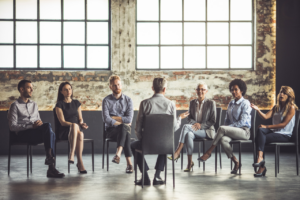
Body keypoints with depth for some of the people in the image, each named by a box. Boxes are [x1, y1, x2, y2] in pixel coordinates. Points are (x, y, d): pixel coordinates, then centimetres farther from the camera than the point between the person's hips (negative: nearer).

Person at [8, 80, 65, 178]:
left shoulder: (34, 104, 26)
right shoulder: (15, 105, 4)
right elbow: (12, 126, -6)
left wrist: (40, 123, -1)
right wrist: (31, 126, -16)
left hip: (37, 134, 6)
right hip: (22, 135, -6)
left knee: (48, 129, -32)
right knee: (48, 126, -32)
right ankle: (50, 157, -37)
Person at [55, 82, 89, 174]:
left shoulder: (76, 103, 18)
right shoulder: (59, 104, 3)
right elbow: (62, 122, -6)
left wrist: (81, 123, -8)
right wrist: (74, 125, -19)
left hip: (77, 129, 4)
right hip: (64, 132, -3)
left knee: (80, 134, -37)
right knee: (74, 126, -40)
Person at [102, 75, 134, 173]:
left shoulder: (128, 100, 5)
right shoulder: (106, 100, 1)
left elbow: (129, 119, -5)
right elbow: (106, 119, -11)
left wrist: (114, 118, -7)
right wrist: (122, 122, -13)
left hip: (125, 128, 2)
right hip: (111, 129, -1)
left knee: (124, 128, -37)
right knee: (125, 132, -36)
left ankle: (118, 154, -51)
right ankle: (129, 163, -44)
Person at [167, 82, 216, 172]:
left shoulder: (211, 103, 1)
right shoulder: (192, 102, 14)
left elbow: (213, 121, -2)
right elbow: (189, 118, 14)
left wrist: (201, 125, -15)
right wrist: (195, 123, -9)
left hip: (207, 131, -4)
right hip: (195, 130, 4)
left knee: (186, 126, -30)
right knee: (189, 135, -35)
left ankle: (177, 152, -30)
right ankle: (190, 163, -33)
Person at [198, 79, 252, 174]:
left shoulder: (245, 103, -3)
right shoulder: (231, 104, 20)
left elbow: (242, 122, -12)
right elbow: (227, 120, 21)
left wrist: (227, 128, -15)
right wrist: (226, 129, -1)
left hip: (244, 131, -6)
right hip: (232, 131, 6)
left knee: (221, 128, -31)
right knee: (223, 140, -31)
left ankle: (209, 152, -22)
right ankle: (236, 162, -19)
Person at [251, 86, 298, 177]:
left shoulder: (291, 108, -4)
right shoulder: (276, 107, 18)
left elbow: (283, 124, -12)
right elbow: (266, 116, 4)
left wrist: (267, 126, -16)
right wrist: (258, 110, -15)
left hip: (285, 135, -6)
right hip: (274, 131, 6)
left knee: (259, 139, -26)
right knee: (260, 130, -27)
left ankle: (262, 167, -21)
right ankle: (260, 157, -37)